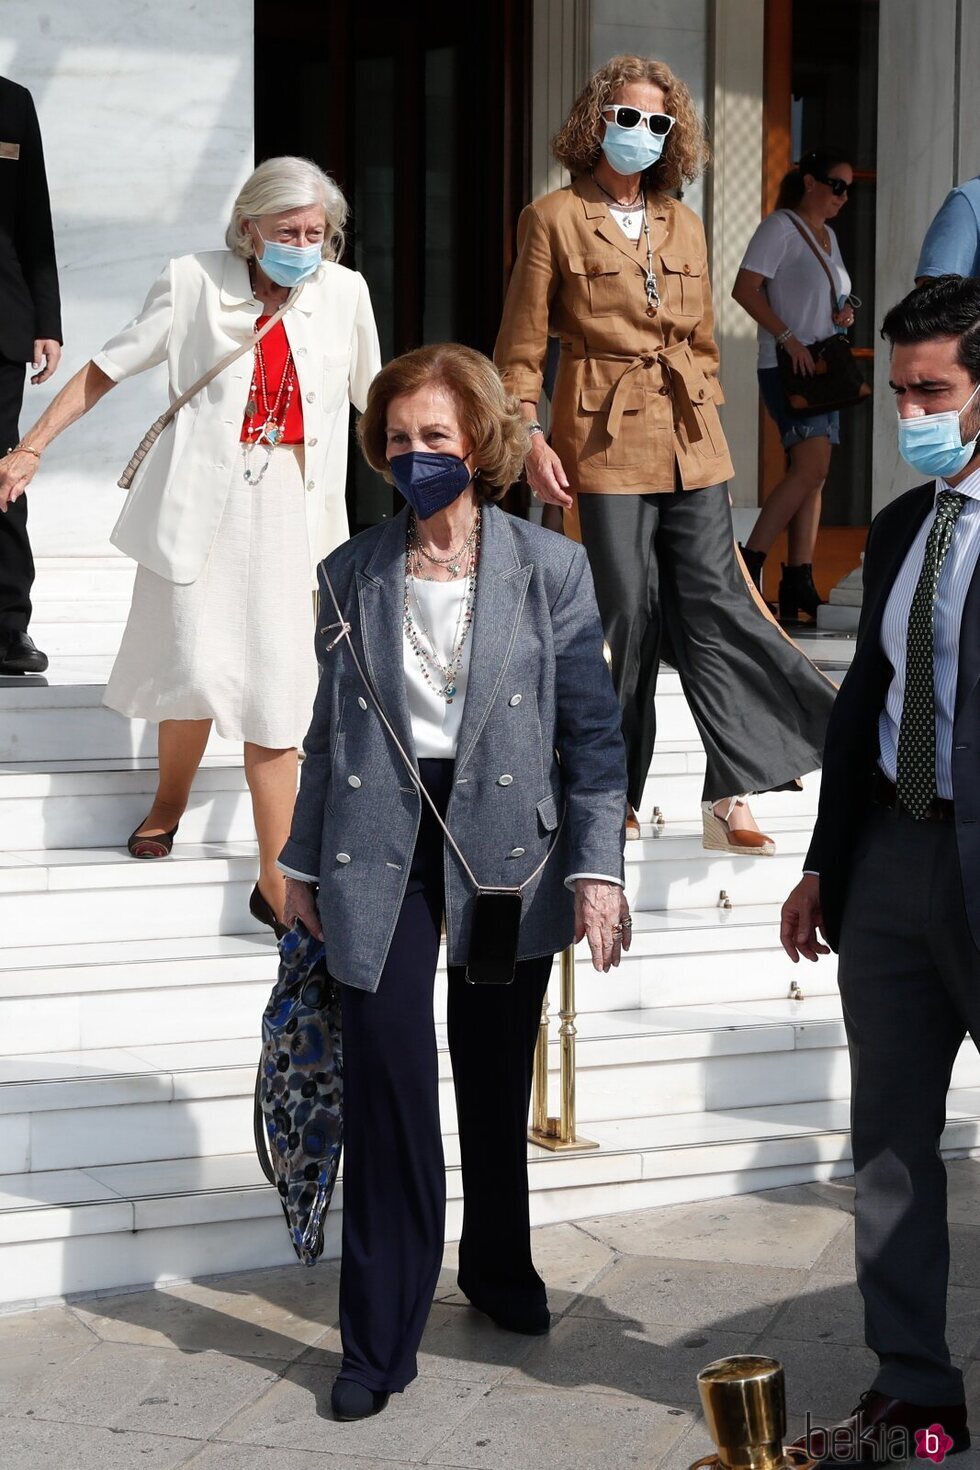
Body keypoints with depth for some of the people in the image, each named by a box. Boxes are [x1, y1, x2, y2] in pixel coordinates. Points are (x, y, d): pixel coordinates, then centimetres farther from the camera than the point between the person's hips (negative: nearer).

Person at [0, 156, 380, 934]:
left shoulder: (344, 292, 2)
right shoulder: (195, 282, -4)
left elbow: (373, 394, 16)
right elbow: (105, 370, 2)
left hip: (292, 511, 2)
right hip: (205, 505, -1)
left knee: (275, 689, 1)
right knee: (198, 675, -3)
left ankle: (276, 880, 6)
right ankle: (170, 799, 31)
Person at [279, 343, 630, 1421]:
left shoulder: (551, 568, -2)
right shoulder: (351, 574, 4)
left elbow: (591, 729, -1)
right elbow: (329, 729, 10)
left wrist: (597, 866, -6)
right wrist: (302, 861, 11)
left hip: (507, 845, 0)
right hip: (380, 844, 0)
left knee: (498, 1076, 13)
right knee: (386, 1078, -4)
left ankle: (499, 1267, 38)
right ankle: (379, 1340, 6)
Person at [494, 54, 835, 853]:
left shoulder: (683, 225, 14)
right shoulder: (555, 217, 0)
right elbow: (521, 346, -1)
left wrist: (707, 415, 13)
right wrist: (531, 440, -8)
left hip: (690, 441, 4)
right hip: (604, 439, -4)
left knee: (714, 606, -1)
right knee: (628, 615, -3)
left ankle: (729, 799, 2)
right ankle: (612, 793, 13)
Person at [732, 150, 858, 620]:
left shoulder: (828, 235, 18)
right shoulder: (781, 227, -7)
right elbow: (745, 288, -16)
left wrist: (845, 312, 6)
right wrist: (788, 339, -22)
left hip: (821, 367, 9)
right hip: (786, 366, -9)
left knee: (811, 474, 4)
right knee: (811, 467, -19)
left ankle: (798, 582, 5)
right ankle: (749, 563, -13)